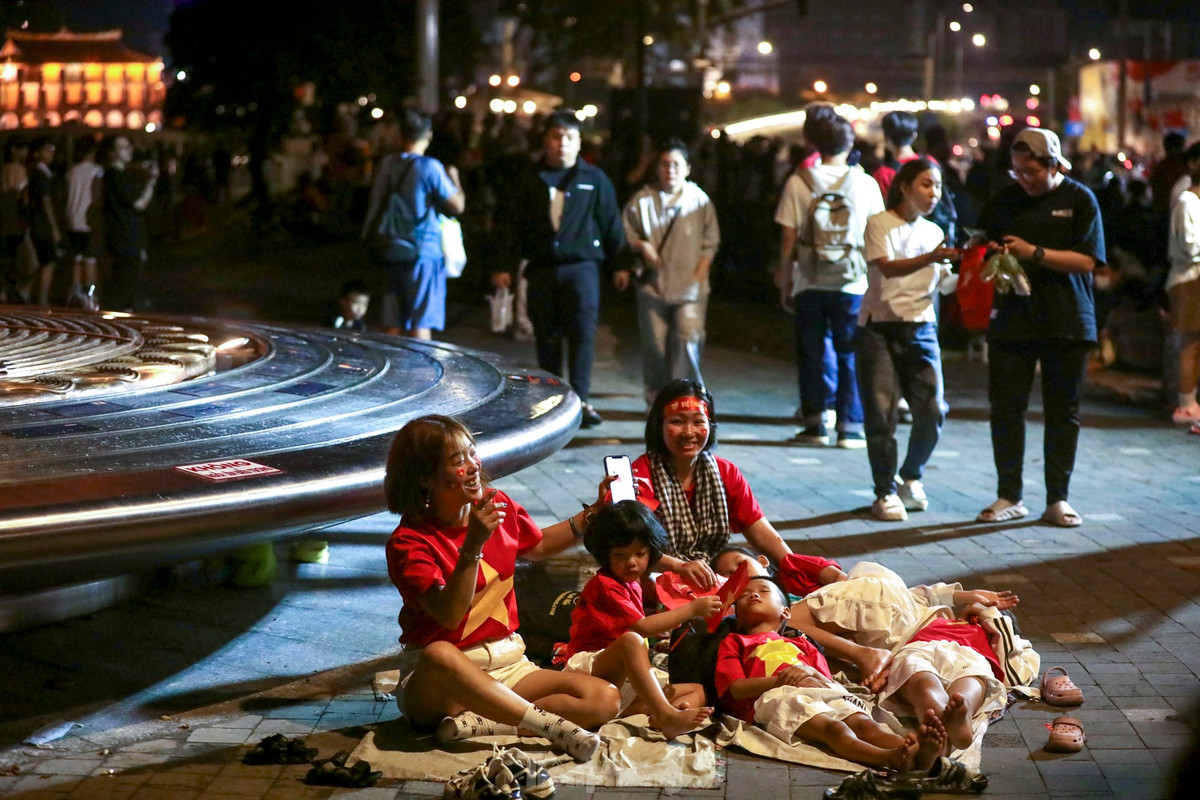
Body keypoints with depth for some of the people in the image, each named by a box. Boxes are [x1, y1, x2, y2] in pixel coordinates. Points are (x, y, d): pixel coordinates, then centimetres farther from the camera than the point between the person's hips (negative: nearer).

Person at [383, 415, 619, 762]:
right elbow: (449, 614, -25)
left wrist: (592, 516, 17)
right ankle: (553, 726, -36)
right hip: (435, 682, -6)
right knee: (439, 654, -43)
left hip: (506, 664, 6)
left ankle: (477, 723, -24)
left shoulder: (498, 506, 6)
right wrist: (474, 544, -33)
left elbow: (538, 545, 27)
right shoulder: (409, 543, -13)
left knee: (606, 699, -15)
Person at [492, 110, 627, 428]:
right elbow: (510, 226, 10)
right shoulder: (528, 181, 9)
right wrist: (504, 266, 5)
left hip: (581, 267, -2)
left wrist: (620, 265, 6)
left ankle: (581, 398, -14)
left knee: (583, 332, -13)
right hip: (541, 270, 2)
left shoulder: (594, 179, 7)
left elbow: (612, 224, 9)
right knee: (546, 337, 7)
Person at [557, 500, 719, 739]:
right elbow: (641, 627, -22)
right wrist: (692, 609, -19)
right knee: (631, 641, -38)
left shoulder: (632, 585, 18)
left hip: (624, 679, 9)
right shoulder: (604, 585, -12)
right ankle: (666, 715, -50)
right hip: (589, 668, -9)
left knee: (698, 691, 0)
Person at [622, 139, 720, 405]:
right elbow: (627, 231, 12)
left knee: (689, 340, -11)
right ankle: (656, 397, 18)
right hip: (653, 284, 1)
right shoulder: (642, 199, 4)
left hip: (689, 286, -1)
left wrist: (700, 272, -3)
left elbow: (711, 241, 6)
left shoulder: (700, 200, 3)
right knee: (654, 343, 5)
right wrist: (641, 245, -8)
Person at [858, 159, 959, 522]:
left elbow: (946, 283, 8)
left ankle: (911, 478, 22)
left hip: (921, 327, 5)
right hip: (880, 327, -4)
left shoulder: (934, 232, 15)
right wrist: (930, 258, -31)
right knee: (881, 413, -5)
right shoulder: (880, 224, -2)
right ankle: (885, 492, 8)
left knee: (931, 411, -2)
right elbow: (887, 267, -19)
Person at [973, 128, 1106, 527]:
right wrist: (991, 255, -7)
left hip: (1067, 324, -2)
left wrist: (1034, 253, -18)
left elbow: (1086, 260, -9)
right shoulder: (1004, 200, 6)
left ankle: (1057, 499, 12)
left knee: (1063, 413, 4)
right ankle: (1009, 496, 13)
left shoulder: (1080, 199, -3)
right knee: (1006, 409, 2)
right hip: (1012, 320, 3)